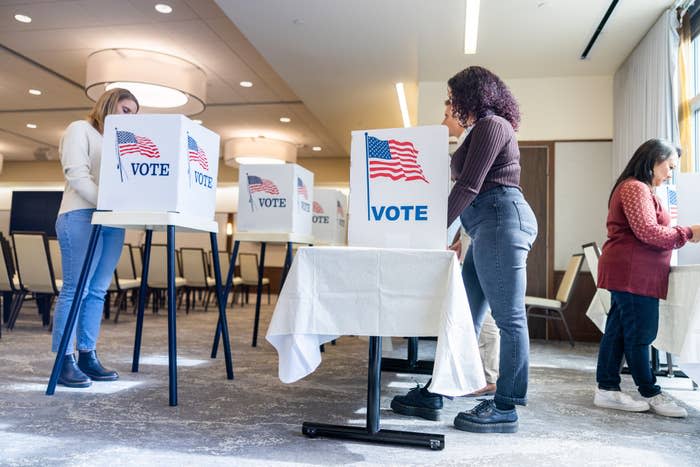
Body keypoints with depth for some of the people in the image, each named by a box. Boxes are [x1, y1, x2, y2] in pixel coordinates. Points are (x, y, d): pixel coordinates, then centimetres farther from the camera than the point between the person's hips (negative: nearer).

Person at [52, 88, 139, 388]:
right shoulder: (80, 129, 6)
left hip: (112, 221, 7)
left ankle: (87, 356, 9)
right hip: (82, 217, -7)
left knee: (97, 292, 4)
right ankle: (64, 361, -4)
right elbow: (77, 175, -8)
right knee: (75, 290, -8)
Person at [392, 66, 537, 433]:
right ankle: (435, 394, 14)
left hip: (501, 221, -10)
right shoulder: (484, 130, 26)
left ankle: (505, 408, 3)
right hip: (489, 227, 10)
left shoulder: (491, 125, -3)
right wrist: (465, 236, 21)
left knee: (508, 318, -5)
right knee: (465, 317, 8)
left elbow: (469, 186, -13)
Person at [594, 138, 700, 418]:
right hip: (632, 272, -11)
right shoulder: (635, 188, -10)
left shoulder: (639, 189, 24)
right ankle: (651, 394, 7)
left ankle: (607, 389, 13)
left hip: (628, 274, 11)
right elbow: (648, 233, -17)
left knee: (617, 331, 9)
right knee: (639, 334, -2)